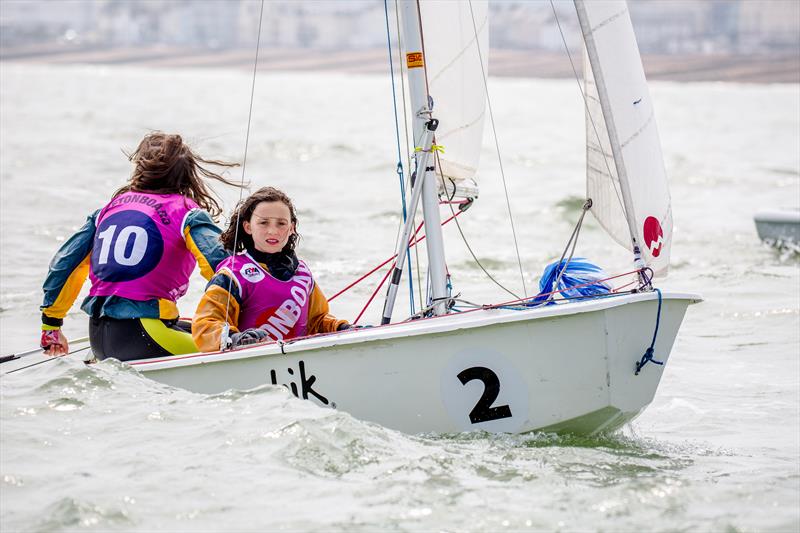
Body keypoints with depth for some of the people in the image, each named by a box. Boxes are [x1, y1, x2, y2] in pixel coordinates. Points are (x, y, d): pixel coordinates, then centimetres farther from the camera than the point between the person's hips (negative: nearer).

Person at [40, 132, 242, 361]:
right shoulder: (186, 211, 3)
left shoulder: (109, 208, 18)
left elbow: (64, 263, 21)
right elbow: (218, 263, -13)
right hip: (142, 332, -7)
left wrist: (51, 325, 31)